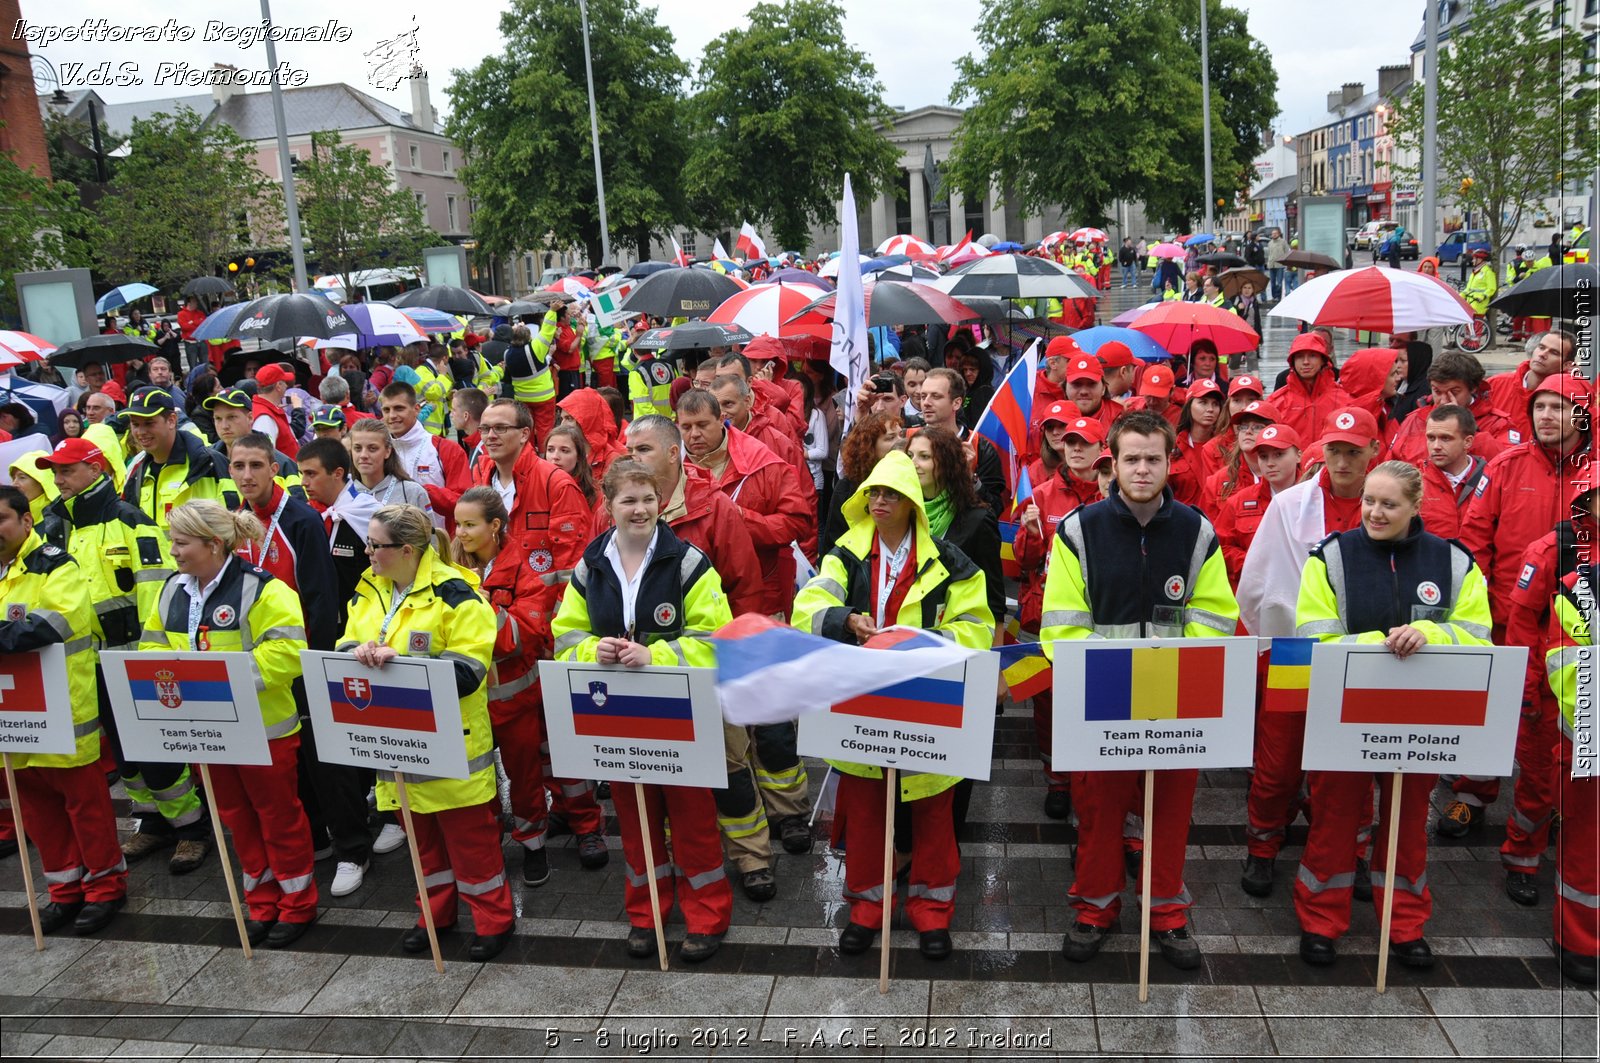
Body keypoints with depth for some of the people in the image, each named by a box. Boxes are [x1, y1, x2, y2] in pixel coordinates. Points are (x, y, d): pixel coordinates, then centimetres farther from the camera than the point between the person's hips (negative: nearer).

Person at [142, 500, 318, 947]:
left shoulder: (259, 589, -17)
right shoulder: (174, 590, 6)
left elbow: (286, 650, -23)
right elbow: (153, 643, 14)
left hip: (263, 726, -7)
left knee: (278, 814, 6)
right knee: (236, 816, 16)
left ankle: (298, 904, 21)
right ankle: (261, 901, 31)